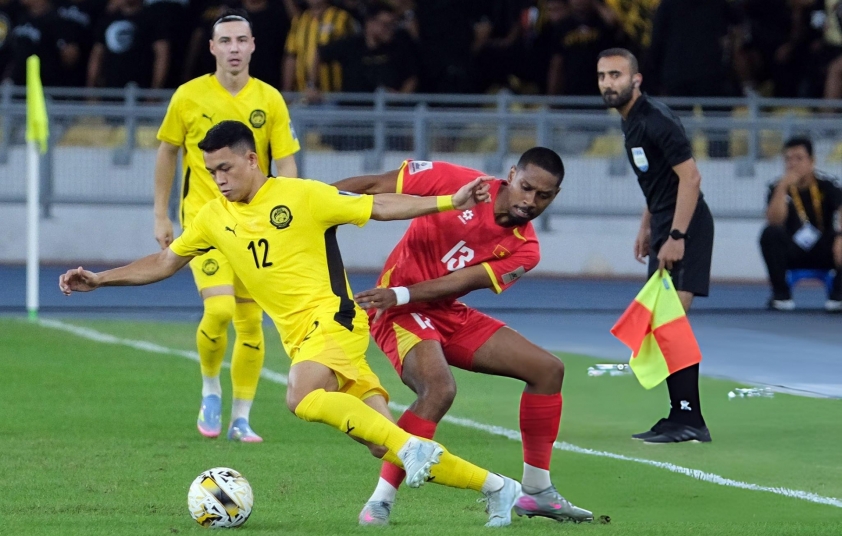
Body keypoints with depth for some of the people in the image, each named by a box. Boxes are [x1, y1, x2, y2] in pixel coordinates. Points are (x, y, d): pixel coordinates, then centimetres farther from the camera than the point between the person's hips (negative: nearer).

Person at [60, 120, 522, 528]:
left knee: (302, 398, -35)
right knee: (382, 444, -4)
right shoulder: (215, 217, 12)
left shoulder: (302, 195, -4)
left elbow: (380, 207, -3)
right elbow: (163, 264, 21)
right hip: (298, 339, 5)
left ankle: (412, 446, -30)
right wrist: (99, 279, 13)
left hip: (332, 318, -5)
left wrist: (450, 202, -11)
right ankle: (495, 486, 5)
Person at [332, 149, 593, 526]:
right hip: (401, 311, -7)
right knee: (439, 388, -33)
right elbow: (375, 187, -12)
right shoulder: (457, 182, -17)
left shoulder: (524, 250, -5)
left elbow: (461, 282, -16)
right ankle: (380, 502, -25)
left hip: (449, 314, 7)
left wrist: (400, 294, -30)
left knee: (548, 370, 5)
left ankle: (536, 492, 16)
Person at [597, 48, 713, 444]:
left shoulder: (656, 120, -15)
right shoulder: (631, 122, 14)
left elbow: (690, 176, -20)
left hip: (685, 227, -10)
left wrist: (676, 237, -24)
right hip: (665, 228, 10)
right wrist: (646, 228, 21)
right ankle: (680, 417, 13)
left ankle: (689, 421, -16)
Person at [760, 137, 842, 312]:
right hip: (792, 253, 1)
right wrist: (783, 187, -29)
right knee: (770, 234, -29)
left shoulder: (827, 187, -8)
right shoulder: (779, 189, -5)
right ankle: (781, 294, -21)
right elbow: (774, 221, -22)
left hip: (823, 253, -1)